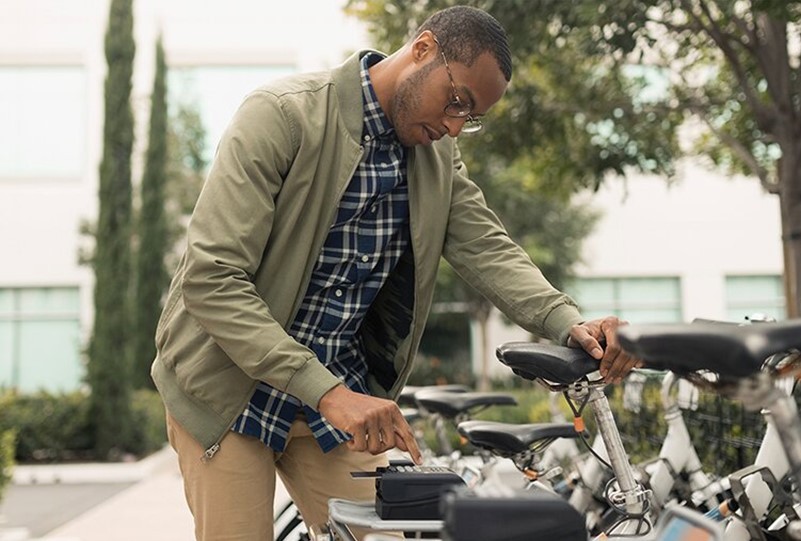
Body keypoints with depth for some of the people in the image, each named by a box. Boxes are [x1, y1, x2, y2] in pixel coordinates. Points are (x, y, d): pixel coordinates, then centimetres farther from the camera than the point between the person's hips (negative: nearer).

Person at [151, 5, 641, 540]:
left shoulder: (439, 153, 0)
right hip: (232, 389, -5)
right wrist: (326, 391, -32)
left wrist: (569, 324, -26)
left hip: (343, 391, 5)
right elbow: (210, 279, -26)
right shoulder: (282, 114, -20)